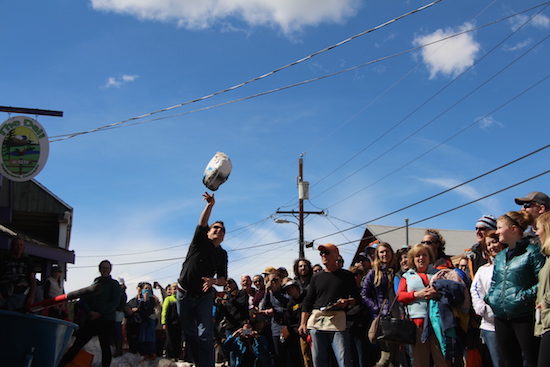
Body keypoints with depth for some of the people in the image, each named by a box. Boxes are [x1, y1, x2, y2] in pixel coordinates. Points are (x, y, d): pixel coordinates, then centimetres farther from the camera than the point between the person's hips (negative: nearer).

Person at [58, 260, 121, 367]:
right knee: (78, 343, 1)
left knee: (105, 347, -2)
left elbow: (115, 302, -7)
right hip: (91, 319, 4)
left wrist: (100, 313, -16)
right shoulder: (94, 283, 17)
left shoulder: (114, 284, 5)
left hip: (106, 320, -3)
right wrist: (89, 311, -8)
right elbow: (84, 300, 11)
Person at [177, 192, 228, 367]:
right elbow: (202, 223, -19)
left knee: (205, 336, -10)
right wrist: (210, 205, -36)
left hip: (204, 296, 1)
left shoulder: (222, 254, 5)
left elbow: (223, 280, 1)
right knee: (189, 334, 6)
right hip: (185, 294, 0)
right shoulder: (200, 241, -1)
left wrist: (214, 281, -23)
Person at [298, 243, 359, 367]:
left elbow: (356, 298, 10)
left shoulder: (346, 275, 11)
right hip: (316, 321, 3)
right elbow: (307, 302, 17)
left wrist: (347, 301, -12)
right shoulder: (316, 278, 19)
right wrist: (303, 323, 8)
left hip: (338, 320, -3)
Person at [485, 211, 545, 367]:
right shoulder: (500, 257, 16)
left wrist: (525, 296, -21)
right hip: (501, 317, 7)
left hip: (524, 317, -7)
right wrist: (489, 297, 6)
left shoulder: (532, 252, -6)